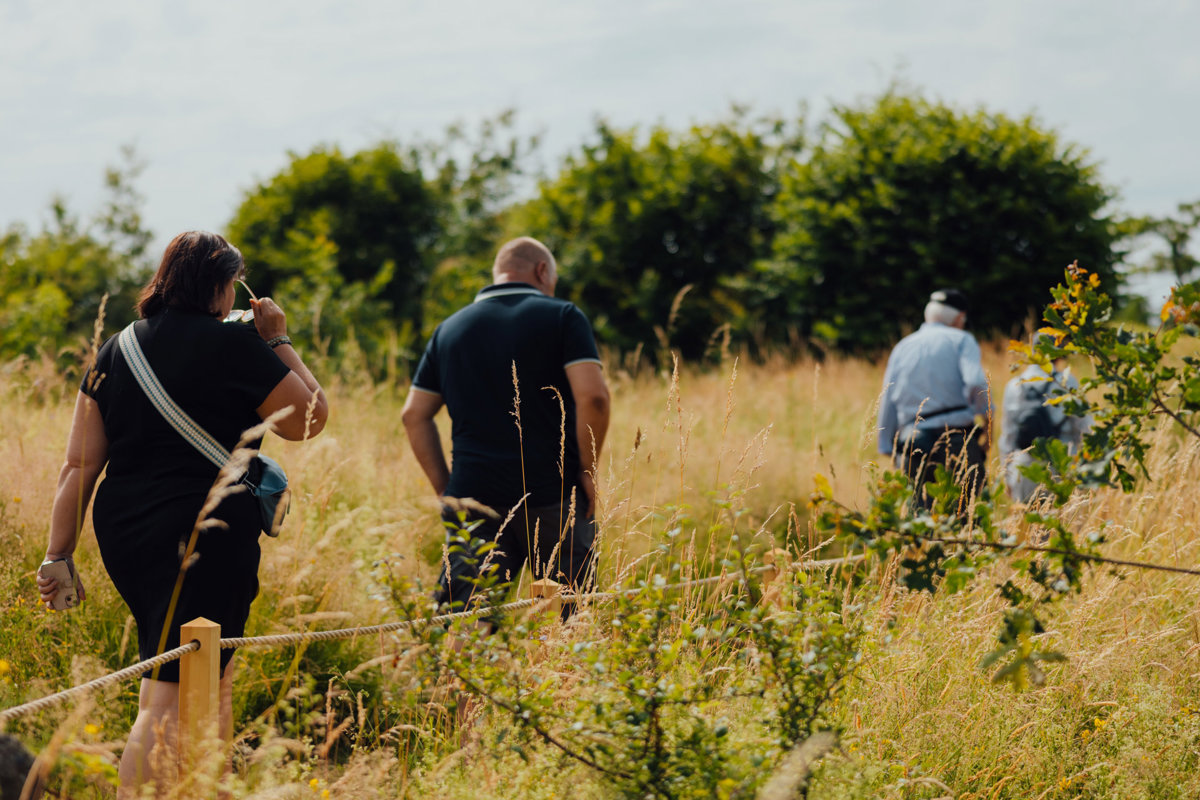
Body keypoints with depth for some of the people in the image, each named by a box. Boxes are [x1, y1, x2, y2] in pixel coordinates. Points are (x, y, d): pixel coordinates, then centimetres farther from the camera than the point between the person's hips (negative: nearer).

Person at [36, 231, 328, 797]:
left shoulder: (116, 351, 9)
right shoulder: (234, 345, -8)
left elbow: (79, 465, 6)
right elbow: (310, 418, 2)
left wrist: (59, 556, 7)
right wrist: (278, 342, 10)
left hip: (123, 534, 7)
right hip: (206, 539, -7)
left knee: (213, 673, 23)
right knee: (170, 702, -6)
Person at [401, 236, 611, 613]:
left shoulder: (450, 329, 14)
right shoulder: (562, 317, 1)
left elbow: (415, 415, 12)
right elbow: (592, 396, -12)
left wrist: (444, 488, 14)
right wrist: (588, 470, -2)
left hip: (472, 500, 3)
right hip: (554, 496, -3)